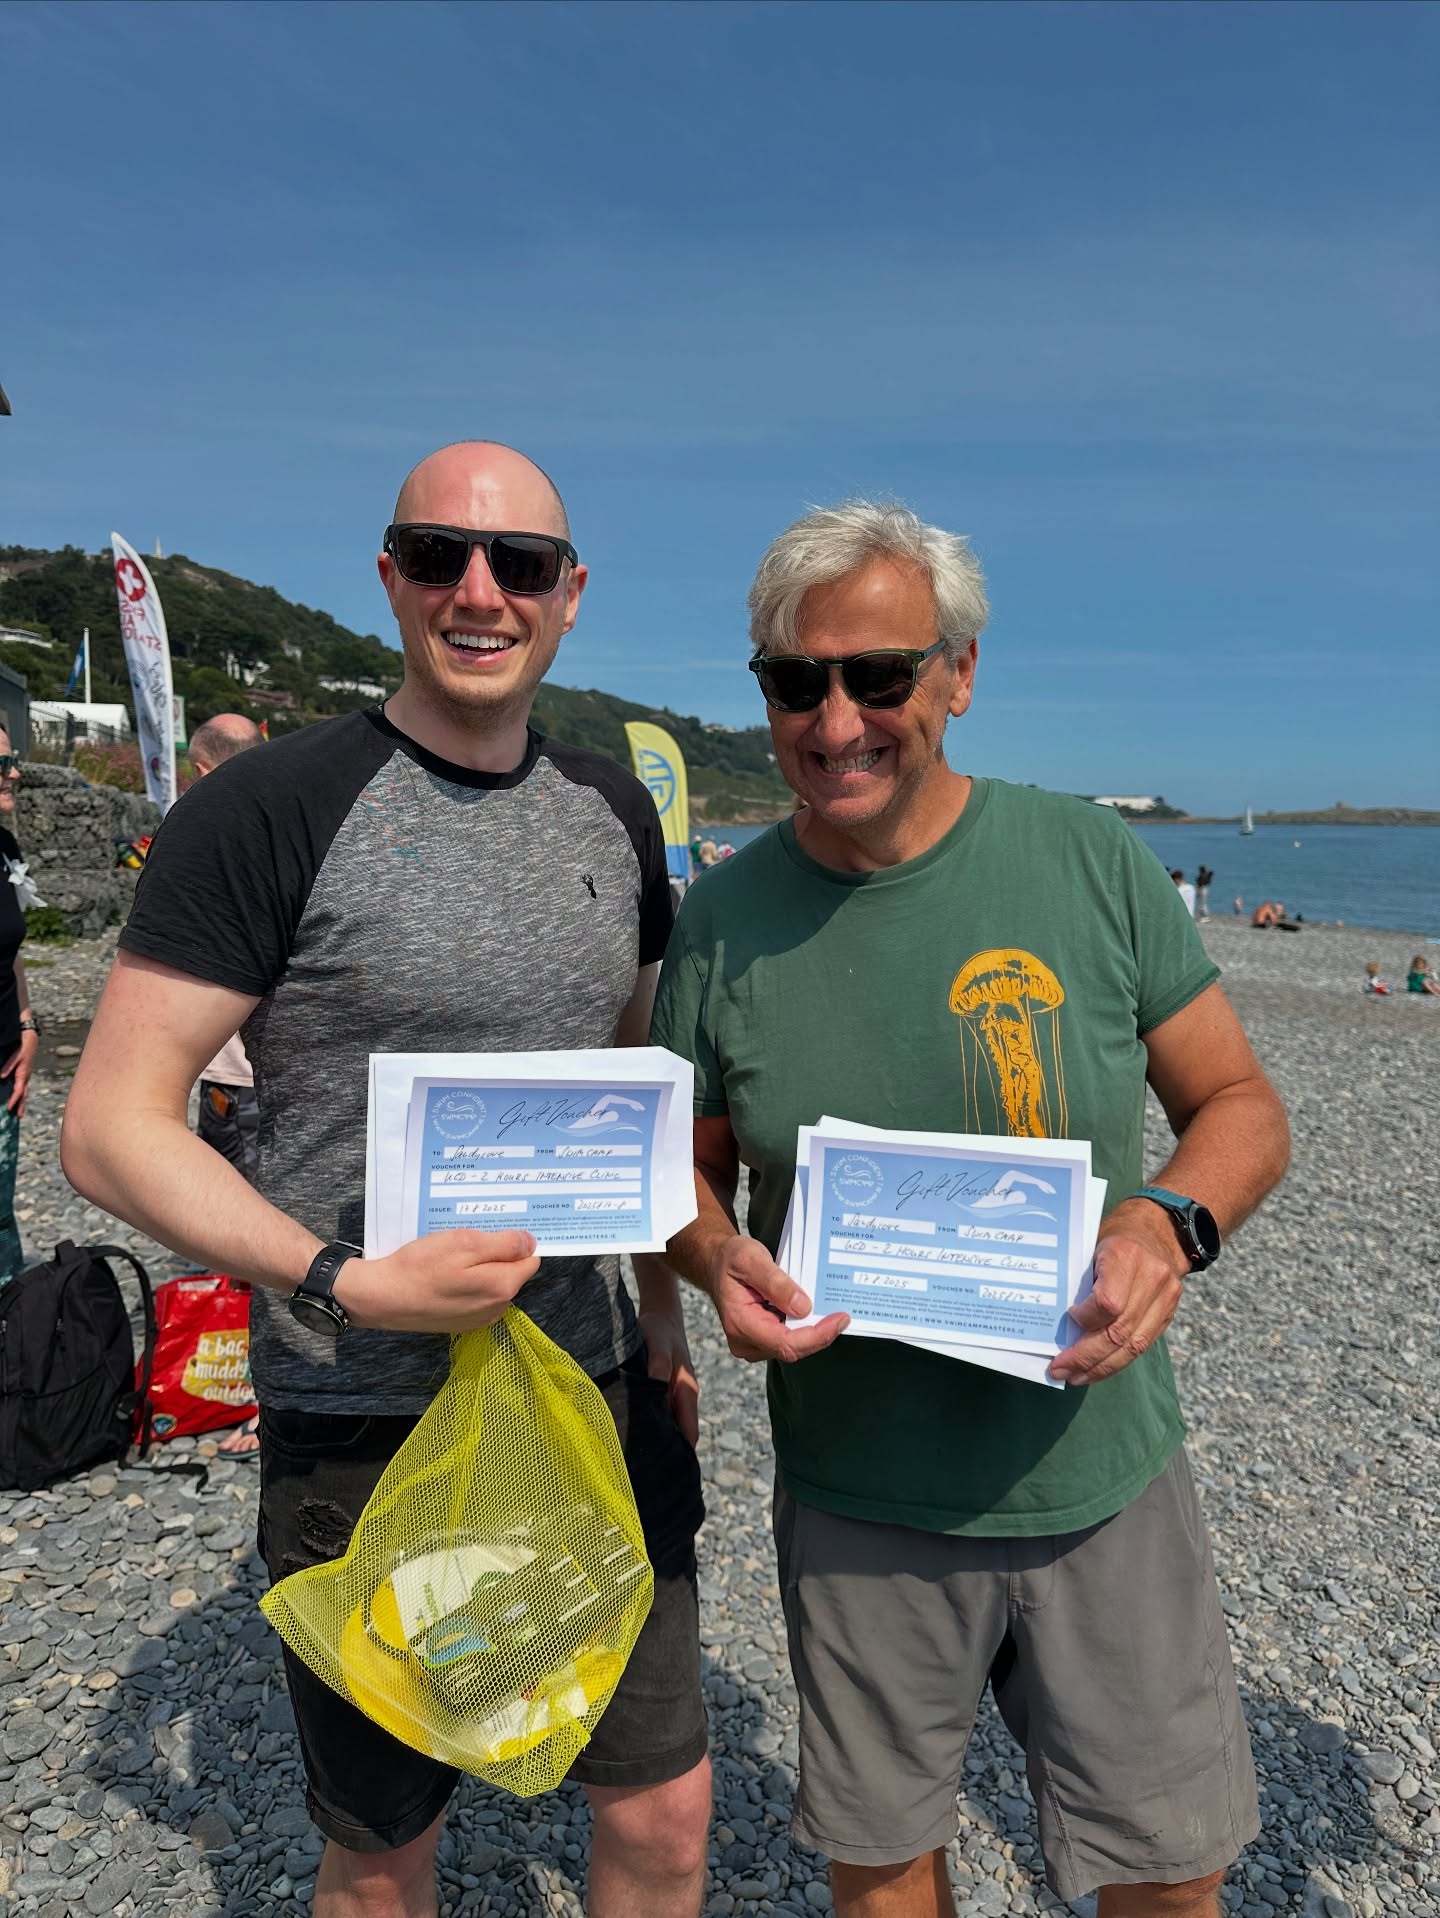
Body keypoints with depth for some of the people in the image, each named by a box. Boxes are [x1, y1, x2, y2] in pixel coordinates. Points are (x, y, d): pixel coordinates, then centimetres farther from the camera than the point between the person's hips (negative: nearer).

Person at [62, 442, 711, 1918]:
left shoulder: (612, 813, 5)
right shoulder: (270, 809, -12)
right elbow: (108, 1126, -13)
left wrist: (663, 1314, 12)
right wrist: (348, 1285, -24)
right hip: (363, 1426, -4)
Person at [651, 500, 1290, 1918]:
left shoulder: (1088, 860, -9)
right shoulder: (727, 917, -7)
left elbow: (1240, 1101, -1)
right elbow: (691, 1165, 4)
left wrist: (1173, 1220, -21)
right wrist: (717, 1258, -17)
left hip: (1103, 1477, 0)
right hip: (856, 1502, 1)